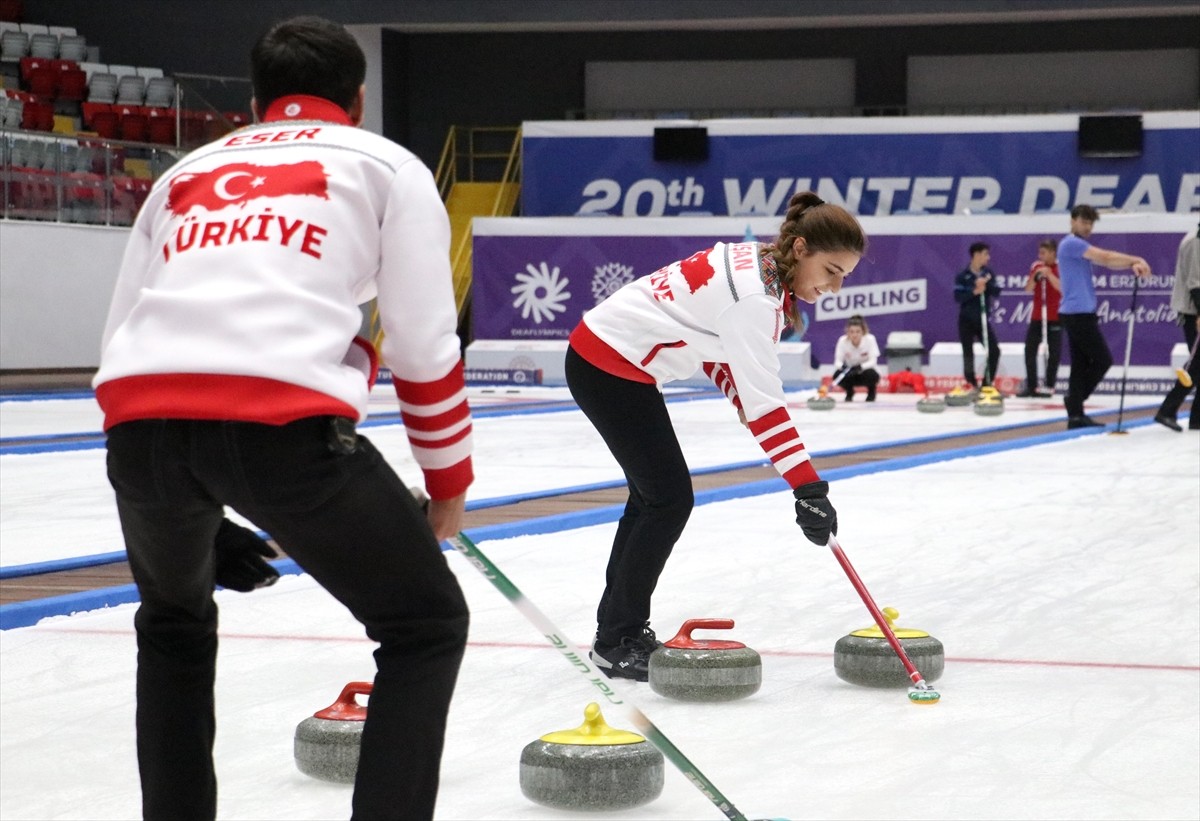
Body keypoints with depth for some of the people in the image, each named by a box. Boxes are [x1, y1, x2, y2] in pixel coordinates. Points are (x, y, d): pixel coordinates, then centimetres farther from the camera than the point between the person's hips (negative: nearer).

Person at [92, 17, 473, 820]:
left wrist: (192, 497, 34)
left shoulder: (187, 172, 32)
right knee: (427, 624, 16)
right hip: (285, 422, -4)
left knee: (175, 619, 34)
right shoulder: (386, 165, 21)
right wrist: (450, 481, 26)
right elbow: (425, 348, 12)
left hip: (140, 424, 4)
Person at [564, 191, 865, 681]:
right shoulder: (754, 295, -26)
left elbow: (719, 354, 11)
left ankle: (618, 630, 26)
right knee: (670, 499, -5)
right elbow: (763, 402, -31)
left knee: (656, 493, 17)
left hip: (606, 356, 10)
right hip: (610, 366, -10)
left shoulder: (757, 265, 3)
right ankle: (616, 644, 3)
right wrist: (808, 489, -33)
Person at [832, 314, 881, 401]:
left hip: (864, 371, -1)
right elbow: (838, 360, -16)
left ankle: (871, 391, 3)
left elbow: (873, 361, -22)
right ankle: (849, 392, 5)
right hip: (850, 372, 1)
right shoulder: (843, 341, -20)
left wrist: (861, 367, -41)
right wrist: (842, 366, -40)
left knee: (872, 375, -35)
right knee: (837, 375, -30)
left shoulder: (870, 339, -23)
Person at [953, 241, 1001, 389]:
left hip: (983, 319, 3)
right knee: (968, 353, 1)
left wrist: (986, 284, -19)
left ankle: (987, 383, 5)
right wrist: (974, 292, -24)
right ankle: (971, 385, 11)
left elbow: (997, 292, -2)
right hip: (967, 321, -3)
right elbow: (958, 297, -13)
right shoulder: (963, 276, -6)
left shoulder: (989, 274, 6)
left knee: (994, 350, -5)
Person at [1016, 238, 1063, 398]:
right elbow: (1028, 289, 3)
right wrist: (1036, 276, -14)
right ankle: (1031, 386, 5)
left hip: (1054, 317, -4)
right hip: (1037, 316, 5)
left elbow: (1062, 287, -17)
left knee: (1054, 352, -1)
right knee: (1030, 349, 1)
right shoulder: (1036, 267, 7)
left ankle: (1049, 387, 6)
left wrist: (1049, 274, -24)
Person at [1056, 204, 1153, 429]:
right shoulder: (1071, 243, -11)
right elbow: (1105, 257, -17)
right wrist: (1136, 260, -11)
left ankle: (1076, 415, 4)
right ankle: (1074, 399, -2)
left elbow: (1105, 262, 10)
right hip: (1078, 314, -10)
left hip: (1078, 314, 10)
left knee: (1081, 364, 6)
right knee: (1103, 359, -5)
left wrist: (1131, 265, -8)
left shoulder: (1079, 246, 20)